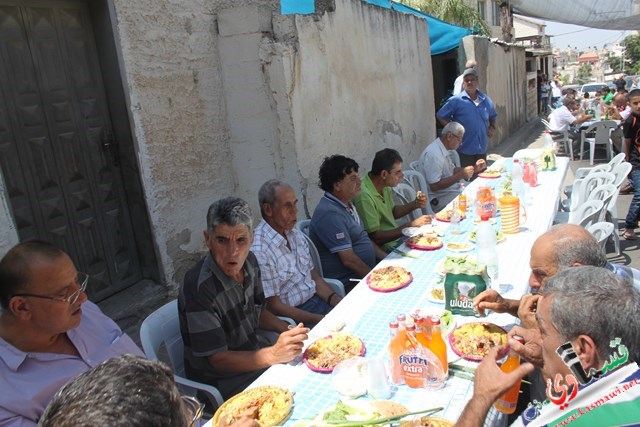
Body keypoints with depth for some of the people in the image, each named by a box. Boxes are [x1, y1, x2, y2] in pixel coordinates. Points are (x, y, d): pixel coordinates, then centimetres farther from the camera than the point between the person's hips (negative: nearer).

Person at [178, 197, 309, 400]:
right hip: (222, 382, -7)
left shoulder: (249, 262, -3)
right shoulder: (198, 288, -28)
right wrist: (273, 355, -35)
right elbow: (218, 359, -23)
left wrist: (288, 330, -6)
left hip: (255, 356, 7)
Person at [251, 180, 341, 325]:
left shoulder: (296, 234, 6)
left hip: (316, 298, 8)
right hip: (292, 315, -7)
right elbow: (273, 306, -17)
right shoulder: (259, 251, -20)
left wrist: (336, 300, -5)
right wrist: (321, 320, -19)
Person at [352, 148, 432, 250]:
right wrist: (411, 225, -19)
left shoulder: (385, 186, 3)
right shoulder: (364, 196, -24)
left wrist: (414, 204, 1)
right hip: (384, 250, -9)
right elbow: (375, 238, -23)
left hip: (397, 237, 9)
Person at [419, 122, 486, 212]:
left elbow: (452, 170, 21)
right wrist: (460, 175, -23)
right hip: (439, 198, -10)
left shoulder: (442, 150, 9)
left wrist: (474, 168, 8)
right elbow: (434, 186, -26)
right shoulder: (433, 154, -23)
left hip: (451, 190, 10)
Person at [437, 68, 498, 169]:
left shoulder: (486, 100, 11)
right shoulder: (455, 101, -6)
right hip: (464, 151, -5)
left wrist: (492, 127, 6)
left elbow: (492, 117, 26)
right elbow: (440, 117, -3)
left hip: (482, 150, 5)